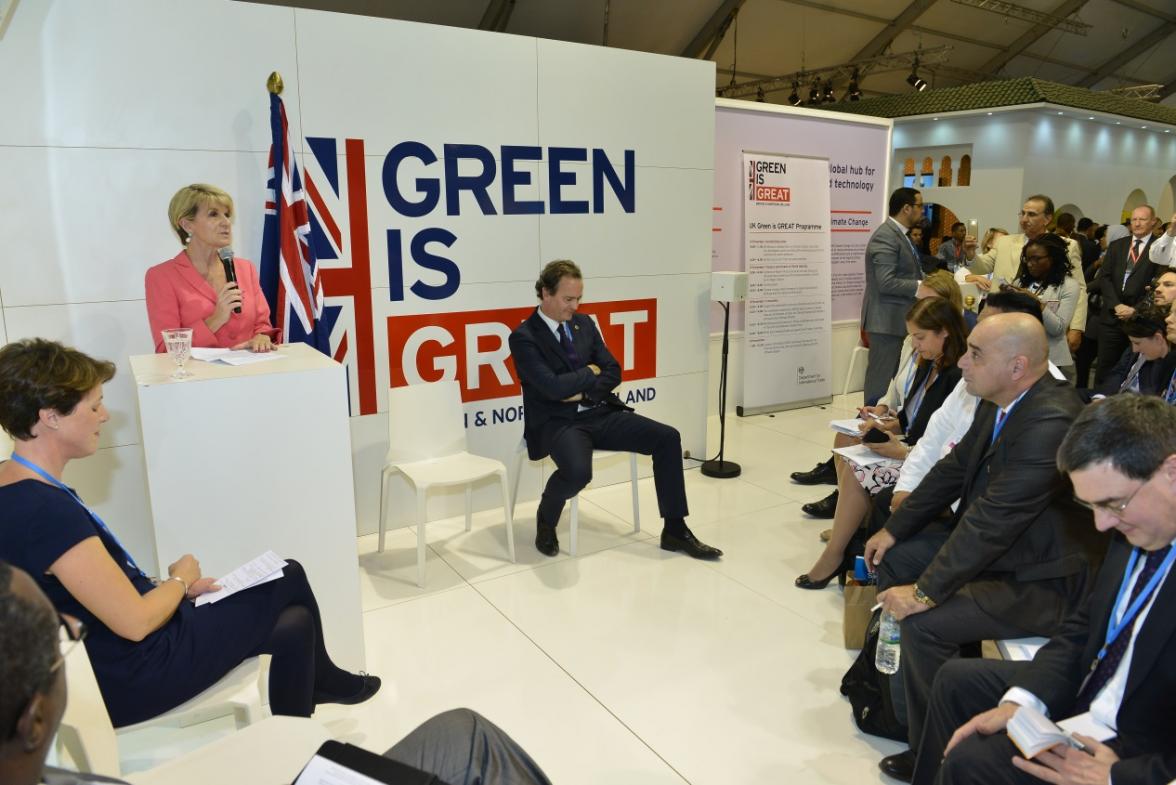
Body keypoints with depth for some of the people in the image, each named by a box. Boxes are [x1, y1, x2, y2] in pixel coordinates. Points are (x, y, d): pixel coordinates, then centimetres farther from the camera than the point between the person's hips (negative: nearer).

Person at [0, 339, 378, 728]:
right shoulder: (47, 512, -31)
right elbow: (135, 623, -26)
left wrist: (171, 586, 3)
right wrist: (181, 579, -7)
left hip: (108, 654, 9)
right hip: (131, 678, -9)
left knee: (294, 624, 13)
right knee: (289, 579, 6)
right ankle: (320, 681, 31)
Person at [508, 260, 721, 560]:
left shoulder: (584, 323, 10)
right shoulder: (523, 337, -9)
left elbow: (613, 372, 8)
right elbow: (553, 387, -20)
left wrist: (584, 393, -9)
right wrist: (590, 371, -5)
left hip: (599, 413, 6)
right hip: (557, 422, -6)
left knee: (667, 437, -10)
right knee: (578, 471, -38)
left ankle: (675, 530, 0)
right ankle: (546, 520, -2)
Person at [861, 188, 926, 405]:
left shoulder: (900, 235, 15)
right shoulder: (885, 236, -17)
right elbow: (886, 283, -24)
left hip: (898, 318, 10)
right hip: (887, 320, -10)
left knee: (894, 377, 16)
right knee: (882, 378, -4)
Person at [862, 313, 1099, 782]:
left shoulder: (1051, 423, -31)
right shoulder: (998, 404, -3)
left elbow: (993, 521, -31)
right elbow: (953, 470, 8)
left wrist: (926, 592, -26)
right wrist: (894, 529, 7)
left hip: (1043, 580, -9)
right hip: (990, 543, 10)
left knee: (926, 622, -22)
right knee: (894, 559, 8)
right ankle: (898, 683, 22)